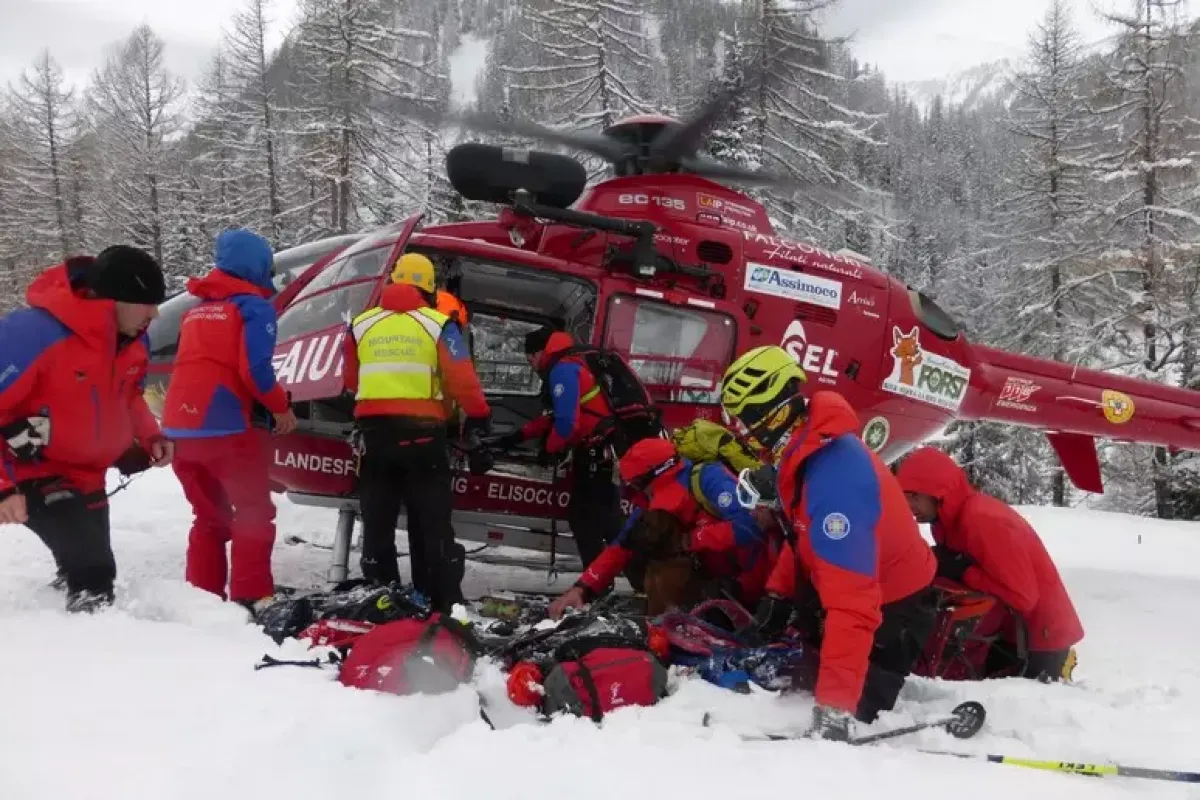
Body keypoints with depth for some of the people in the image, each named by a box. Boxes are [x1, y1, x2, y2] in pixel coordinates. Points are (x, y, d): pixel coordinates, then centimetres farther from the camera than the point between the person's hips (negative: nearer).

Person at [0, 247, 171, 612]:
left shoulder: (134, 341, -7)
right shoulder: (32, 334, -33)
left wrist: (149, 436, -6)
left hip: (85, 476, 8)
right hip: (32, 474, -8)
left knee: (87, 565, 24)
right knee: (92, 571, -21)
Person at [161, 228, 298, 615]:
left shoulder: (197, 310, 20)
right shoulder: (254, 306, -3)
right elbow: (255, 368, -15)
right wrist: (280, 407, 0)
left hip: (181, 425, 7)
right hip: (226, 426, -7)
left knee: (209, 517, 17)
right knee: (254, 513, 3)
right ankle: (251, 598, -2)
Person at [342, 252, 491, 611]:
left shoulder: (361, 325, 7)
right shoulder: (438, 324, -2)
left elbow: (351, 380, 16)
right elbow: (462, 378, -6)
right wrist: (480, 414, 9)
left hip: (373, 430, 2)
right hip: (422, 431, -2)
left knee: (378, 521, 11)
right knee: (432, 521, 5)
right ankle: (444, 602, 6)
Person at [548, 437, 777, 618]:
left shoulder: (709, 478, -25)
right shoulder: (652, 506, -3)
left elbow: (747, 526, -37)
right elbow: (621, 547, -5)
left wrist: (689, 541, -28)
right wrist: (581, 589, -20)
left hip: (754, 584, -6)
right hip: (720, 582, 7)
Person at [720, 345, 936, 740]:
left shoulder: (833, 479, -39)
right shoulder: (808, 447, -9)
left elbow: (852, 607, -43)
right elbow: (804, 534, 12)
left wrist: (834, 709, -45)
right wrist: (779, 594, 8)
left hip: (891, 611, -9)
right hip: (865, 589, 9)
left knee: (852, 717, -9)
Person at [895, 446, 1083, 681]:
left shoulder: (983, 520, -28)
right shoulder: (950, 518, 3)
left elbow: (1022, 597, -30)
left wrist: (962, 572, -26)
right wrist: (935, 565, -12)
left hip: (1039, 636, -9)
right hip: (1006, 632, 9)